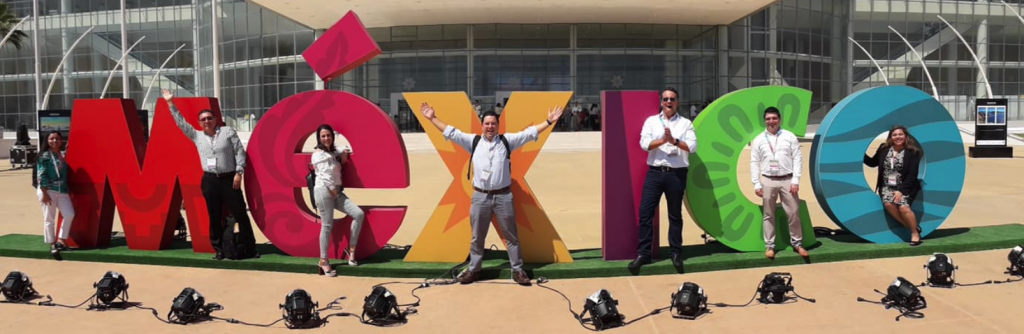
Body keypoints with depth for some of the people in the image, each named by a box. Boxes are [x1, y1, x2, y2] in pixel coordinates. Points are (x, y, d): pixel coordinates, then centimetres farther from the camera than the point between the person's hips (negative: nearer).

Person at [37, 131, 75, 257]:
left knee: (70, 214, -9)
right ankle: (53, 244, 9)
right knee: (49, 219, 1)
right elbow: (41, 175, -8)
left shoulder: (63, 156, 15)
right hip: (48, 190, -5)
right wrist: (44, 193, -14)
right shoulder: (44, 156, -2)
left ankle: (61, 240, 6)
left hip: (62, 191, 5)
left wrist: (68, 190, 11)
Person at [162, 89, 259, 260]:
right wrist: (170, 103, 15)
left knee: (240, 213, -3)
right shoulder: (197, 136, 11)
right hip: (209, 180, 3)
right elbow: (181, 122, 16)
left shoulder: (228, 131, 2)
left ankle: (250, 248, 2)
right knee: (214, 217, 6)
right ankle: (219, 249, 13)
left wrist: (238, 172, -9)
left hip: (229, 179, -3)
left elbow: (240, 152, -2)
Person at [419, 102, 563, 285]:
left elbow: (530, 132, 3)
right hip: (480, 196, 1)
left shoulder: (507, 140, 3)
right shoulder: (473, 141, 6)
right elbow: (451, 132, 8)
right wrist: (432, 118, 6)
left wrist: (549, 121, -3)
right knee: (477, 236, 12)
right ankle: (474, 269, 24)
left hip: (503, 196, -1)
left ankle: (517, 270, 17)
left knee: (511, 235, 7)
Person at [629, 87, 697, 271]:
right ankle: (643, 253, 4)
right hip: (654, 172, 1)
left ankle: (676, 253, 19)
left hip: (677, 174, -1)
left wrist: (674, 141, -17)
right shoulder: (651, 121, 8)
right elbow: (644, 144, -5)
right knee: (645, 213, -3)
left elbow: (693, 146, -5)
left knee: (675, 215, 9)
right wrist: (663, 140, -18)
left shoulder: (686, 123, 7)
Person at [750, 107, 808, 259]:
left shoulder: (789, 137, 2)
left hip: (787, 180, -1)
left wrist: (795, 181, -9)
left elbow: (797, 159, -1)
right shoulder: (758, 140, 5)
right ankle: (769, 246, 15)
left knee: (794, 213, 3)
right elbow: (754, 163, 4)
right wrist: (756, 184, -2)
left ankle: (797, 243, 18)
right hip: (768, 181, 1)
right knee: (769, 215, 7)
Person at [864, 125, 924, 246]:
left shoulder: (912, 152, -8)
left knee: (904, 207, -26)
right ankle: (911, 227, -8)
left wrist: (901, 190, -19)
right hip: (887, 186, 3)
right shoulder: (884, 148, 2)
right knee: (888, 204, -27)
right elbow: (873, 163, 17)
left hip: (904, 187, -3)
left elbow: (912, 175, -11)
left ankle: (915, 232, -1)